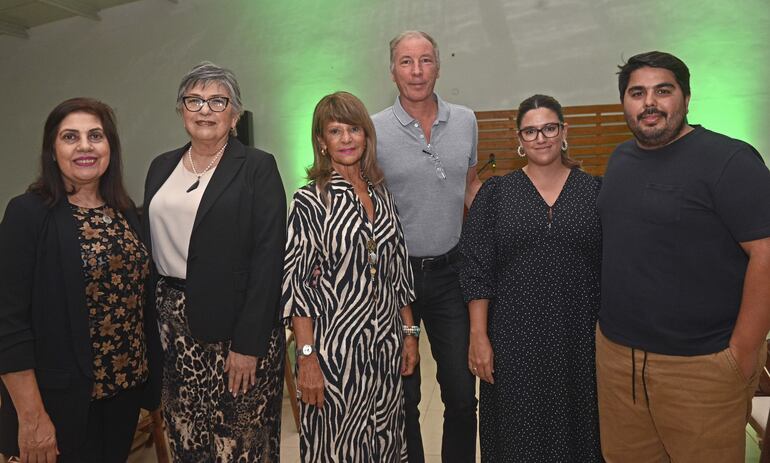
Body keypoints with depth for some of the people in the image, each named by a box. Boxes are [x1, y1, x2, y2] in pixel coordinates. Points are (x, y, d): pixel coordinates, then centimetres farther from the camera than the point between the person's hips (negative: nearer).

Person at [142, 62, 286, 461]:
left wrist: (248, 343, -16)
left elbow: (268, 259, -12)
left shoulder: (257, 167, -6)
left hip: (235, 324, -5)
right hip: (172, 323, 5)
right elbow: (149, 245, 14)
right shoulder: (162, 167, 11)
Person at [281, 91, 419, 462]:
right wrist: (307, 357, -14)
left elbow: (398, 271, 11)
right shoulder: (310, 200, -9)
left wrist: (409, 333, 10)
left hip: (386, 345, 5)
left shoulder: (381, 194, 6)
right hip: (334, 345, -5)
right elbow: (295, 283, -11)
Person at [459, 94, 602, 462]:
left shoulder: (594, 192, 3)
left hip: (579, 337, 1)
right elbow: (477, 270, -2)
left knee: (575, 428, 13)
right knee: (519, 433, 9)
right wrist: (478, 336, -7)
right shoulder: (495, 193, 1)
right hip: (514, 339, -1)